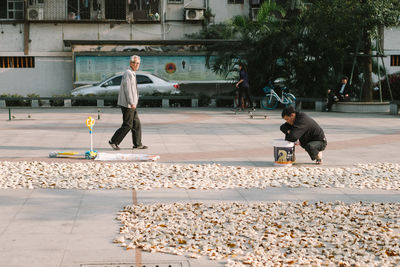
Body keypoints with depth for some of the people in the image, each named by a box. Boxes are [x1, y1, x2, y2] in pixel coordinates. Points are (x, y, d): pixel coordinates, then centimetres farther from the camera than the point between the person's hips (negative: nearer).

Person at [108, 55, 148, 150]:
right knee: (127, 125, -7)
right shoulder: (128, 73, -14)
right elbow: (127, 88, -21)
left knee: (136, 124, 11)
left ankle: (137, 144, 15)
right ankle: (113, 141, 1)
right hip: (127, 104, -10)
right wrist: (132, 103, -23)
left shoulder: (132, 74, 18)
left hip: (131, 104, 10)